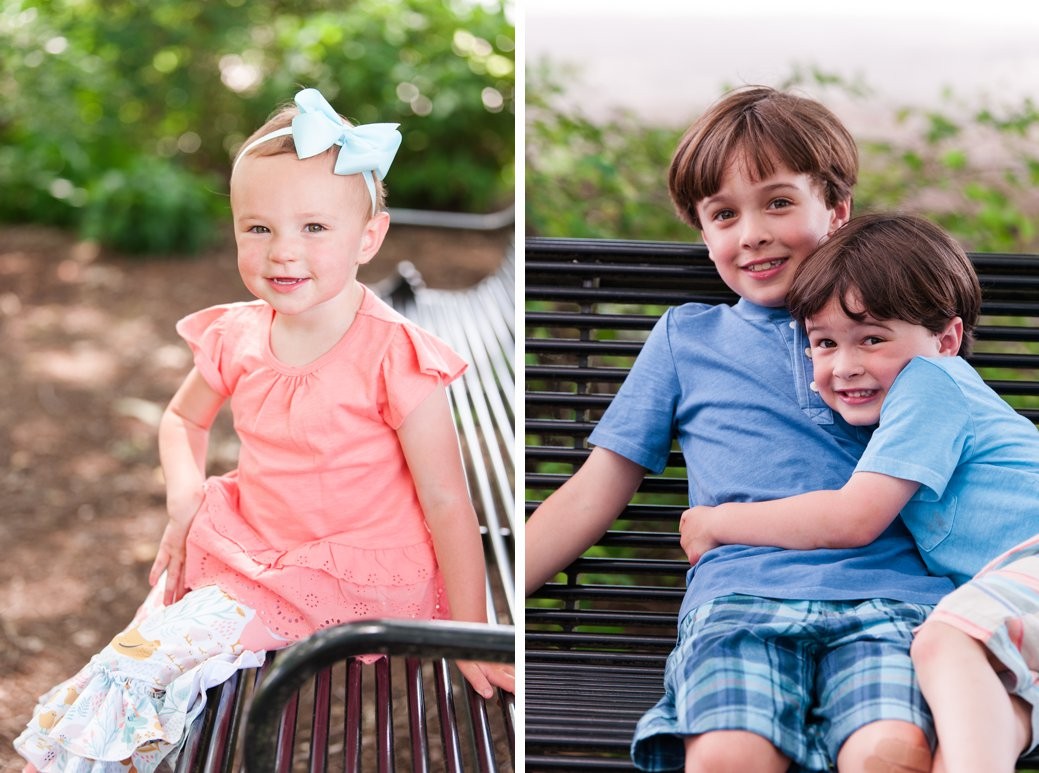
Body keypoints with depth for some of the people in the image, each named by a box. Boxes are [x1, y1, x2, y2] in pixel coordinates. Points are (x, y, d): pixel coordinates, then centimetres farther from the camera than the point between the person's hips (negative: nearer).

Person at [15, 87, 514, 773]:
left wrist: (470, 636, -14)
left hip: (354, 575, -6)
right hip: (247, 547, 6)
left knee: (163, 656, -17)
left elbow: (446, 503, -14)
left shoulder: (393, 356, -18)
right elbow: (183, 419, 19)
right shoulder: (236, 337, -1)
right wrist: (185, 491, -2)